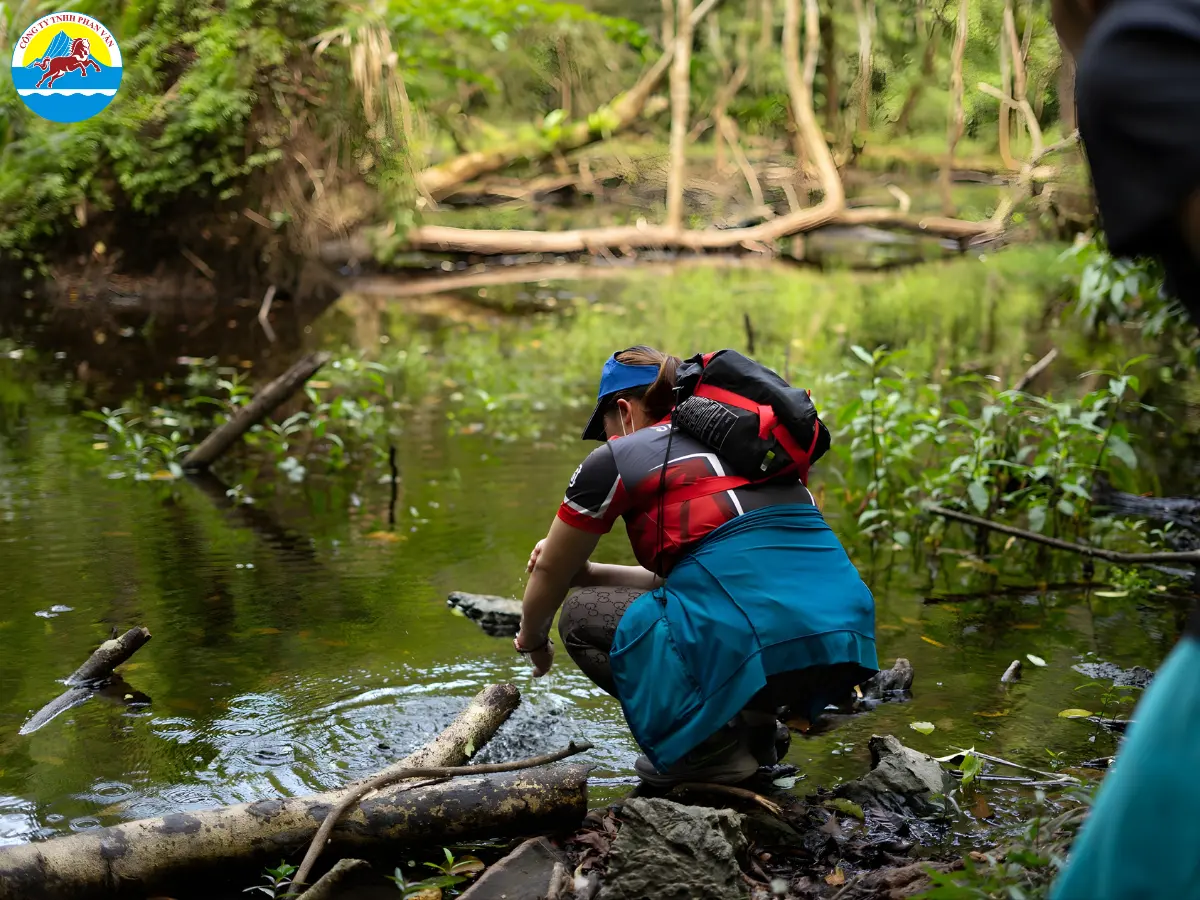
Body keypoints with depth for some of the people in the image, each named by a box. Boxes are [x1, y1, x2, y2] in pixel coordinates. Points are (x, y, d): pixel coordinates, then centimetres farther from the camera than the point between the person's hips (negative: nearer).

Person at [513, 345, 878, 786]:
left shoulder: (617, 458, 7)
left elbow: (547, 573, 20)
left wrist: (533, 641, 39)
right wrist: (586, 572, 36)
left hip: (752, 647, -8)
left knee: (582, 615, 14)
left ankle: (713, 747, 5)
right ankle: (756, 722, 19)